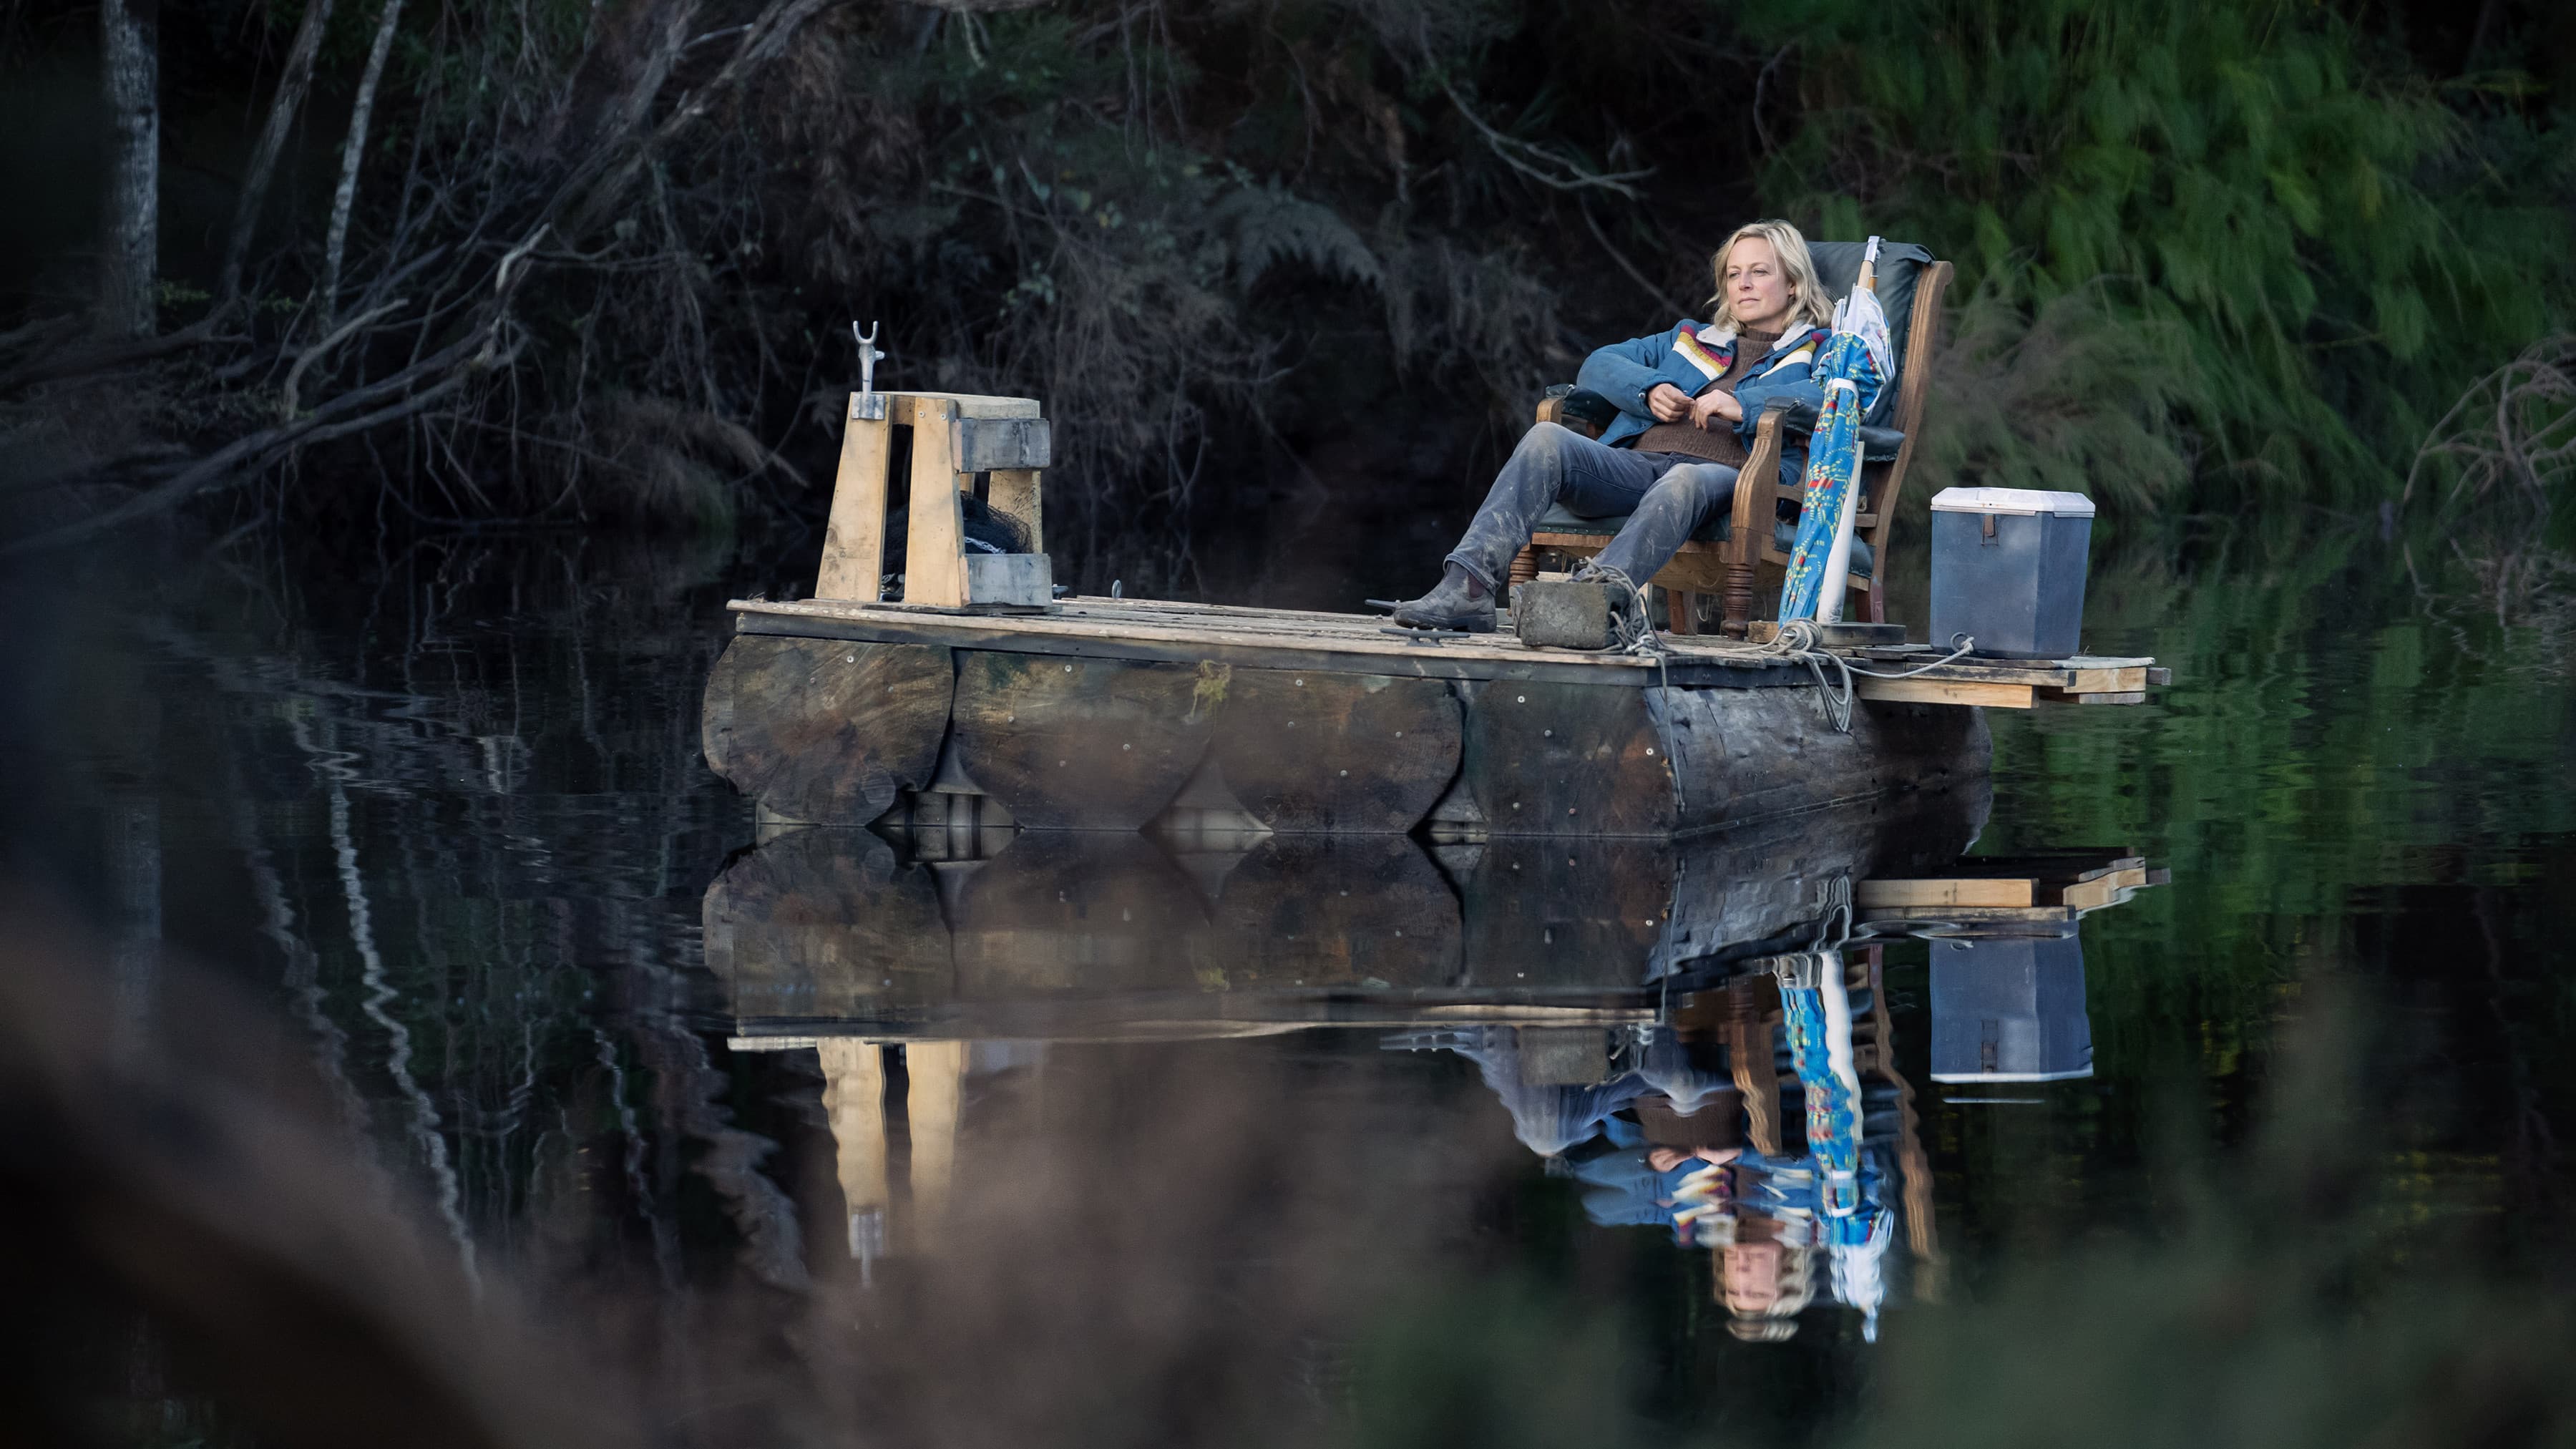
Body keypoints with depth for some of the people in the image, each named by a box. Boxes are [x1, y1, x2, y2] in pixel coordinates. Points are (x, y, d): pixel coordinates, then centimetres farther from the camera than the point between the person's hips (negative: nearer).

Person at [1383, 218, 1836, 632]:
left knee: (1684, 482, -42)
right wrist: (1650, 389, 6)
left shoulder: (1817, 350, 22)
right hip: (1637, 462, 5)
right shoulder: (1690, 339, 38)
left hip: (1726, 473, -4)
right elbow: (1599, 366, 28)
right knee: (1547, 440, -26)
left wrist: (1742, 406, -14)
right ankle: (1467, 587, -43)